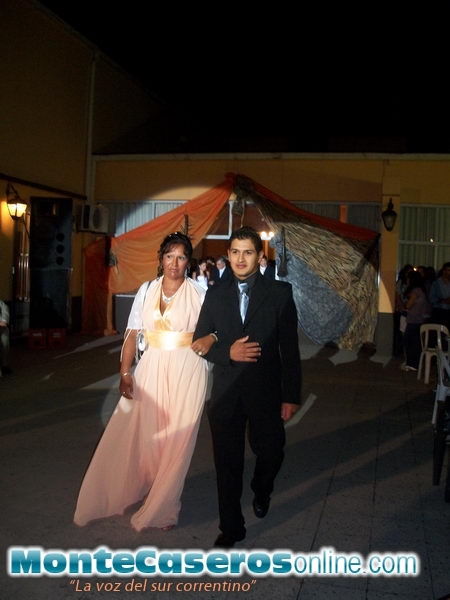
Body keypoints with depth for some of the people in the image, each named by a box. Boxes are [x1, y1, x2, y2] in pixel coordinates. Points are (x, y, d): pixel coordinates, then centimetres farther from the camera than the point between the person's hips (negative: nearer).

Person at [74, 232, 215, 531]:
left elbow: (214, 330, -1)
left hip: (187, 371, -2)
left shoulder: (199, 293, -2)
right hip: (152, 369, 2)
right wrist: (125, 372, -4)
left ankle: (163, 505, 23)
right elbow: (133, 334, 3)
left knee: (176, 439, 5)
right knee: (137, 433, 5)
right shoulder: (147, 290, 5)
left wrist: (208, 341, -24)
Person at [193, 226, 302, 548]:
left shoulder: (280, 292, -3)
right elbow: (200, 341, 6)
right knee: (227, 463, 8)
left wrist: (291, 396, -6)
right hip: (225, 391, 2)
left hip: (265, 391, -1)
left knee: (270, 452, 10)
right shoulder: (215, 294, 5)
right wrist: (227, 353, -14)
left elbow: (290, 348, -4)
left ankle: (261, 491, 45)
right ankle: (231, 527, 26)